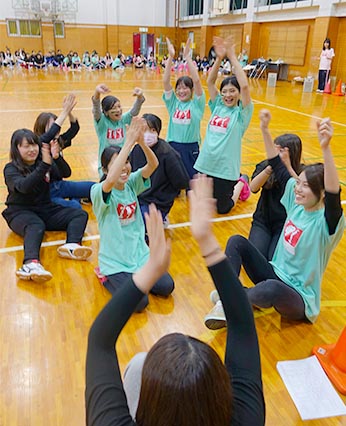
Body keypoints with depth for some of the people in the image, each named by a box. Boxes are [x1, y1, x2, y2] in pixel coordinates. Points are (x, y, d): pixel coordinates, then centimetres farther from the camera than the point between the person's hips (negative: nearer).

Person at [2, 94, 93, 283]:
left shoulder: (42, 159, 8)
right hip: (20, 212, -5)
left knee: (80, 214, -12)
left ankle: (71, 246, -40)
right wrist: (45, 164, -30)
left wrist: (56, 158, -17)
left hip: (46, 209, 5)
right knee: (36, 226, -36)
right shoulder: (11, 169, -7)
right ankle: (31, 264, -62)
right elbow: (23, 186, -26)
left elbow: (66, 173, -2)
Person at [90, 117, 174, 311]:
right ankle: (107, 277, 9)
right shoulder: (98, 191, -17)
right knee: (138, 302, -18)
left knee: (167, 287, -9)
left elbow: (153, 164, -16)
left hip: (140, 254, 5)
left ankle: (135, 277, 17)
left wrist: (141, 140, -35)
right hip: (115, 261, -5)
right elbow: (111, 181, -41)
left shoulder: (131, 184, -1)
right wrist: (129, 142, -39)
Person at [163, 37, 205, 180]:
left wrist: (187, 56, -17)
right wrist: (170, 57, -14)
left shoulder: (196, 104, -1)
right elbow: (166, 81, -6)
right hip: (172, 146, 2)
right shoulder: (173, 102, 5)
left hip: (191, 148, -2)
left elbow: (196, 80, -14)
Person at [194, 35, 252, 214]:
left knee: (222, 209, 8)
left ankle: (241, 183, 33)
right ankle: (232, 183, 39)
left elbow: (245, 85, -23)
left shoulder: (241, 111, -7)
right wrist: (219, 58, -15)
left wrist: (232, 57, -19)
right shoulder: (217, 106, 6)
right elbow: (210, 81, -1)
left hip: (225, 167, -5)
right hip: (205, 163, 5)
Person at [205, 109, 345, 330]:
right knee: (236, 241, -6)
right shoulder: (296, 202, -2)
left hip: (299, 298, -7)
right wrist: (265, 130, -4)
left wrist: (326, 148, -58)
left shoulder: (325, 221, -22)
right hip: (276, 274, 7)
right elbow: (278, 167, 2)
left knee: (272, 289, -41)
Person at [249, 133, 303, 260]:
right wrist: (271, 166, -32)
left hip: (286, 224, -2)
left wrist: (288, 167, -33)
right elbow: (253, 188, -20)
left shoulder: (300, 171, -7)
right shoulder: (266, 165, -3)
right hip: (263, 221, 2)